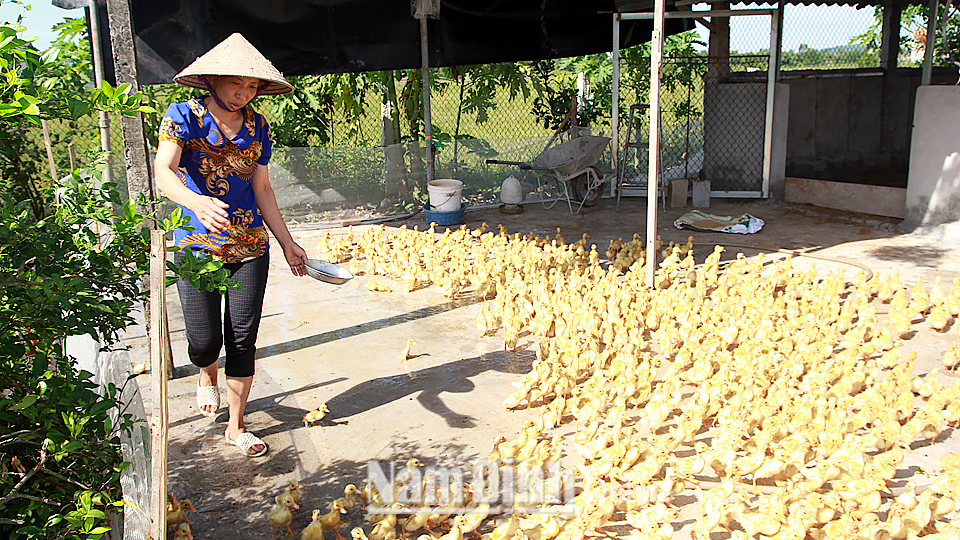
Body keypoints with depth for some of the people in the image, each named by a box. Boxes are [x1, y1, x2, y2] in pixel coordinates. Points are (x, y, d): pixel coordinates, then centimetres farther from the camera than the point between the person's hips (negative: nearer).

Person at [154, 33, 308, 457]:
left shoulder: (257, 127, 5)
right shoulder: (184, 116, -7)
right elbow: (163, 173, -22)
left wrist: (288, 243, 9)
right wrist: (197, 203, -43)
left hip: (250, 247, 3)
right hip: (197, 247, -3)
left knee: (243, 339, 3)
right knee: (205, 341, -2)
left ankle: (236, 425, 20)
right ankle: (207, 376, 37)